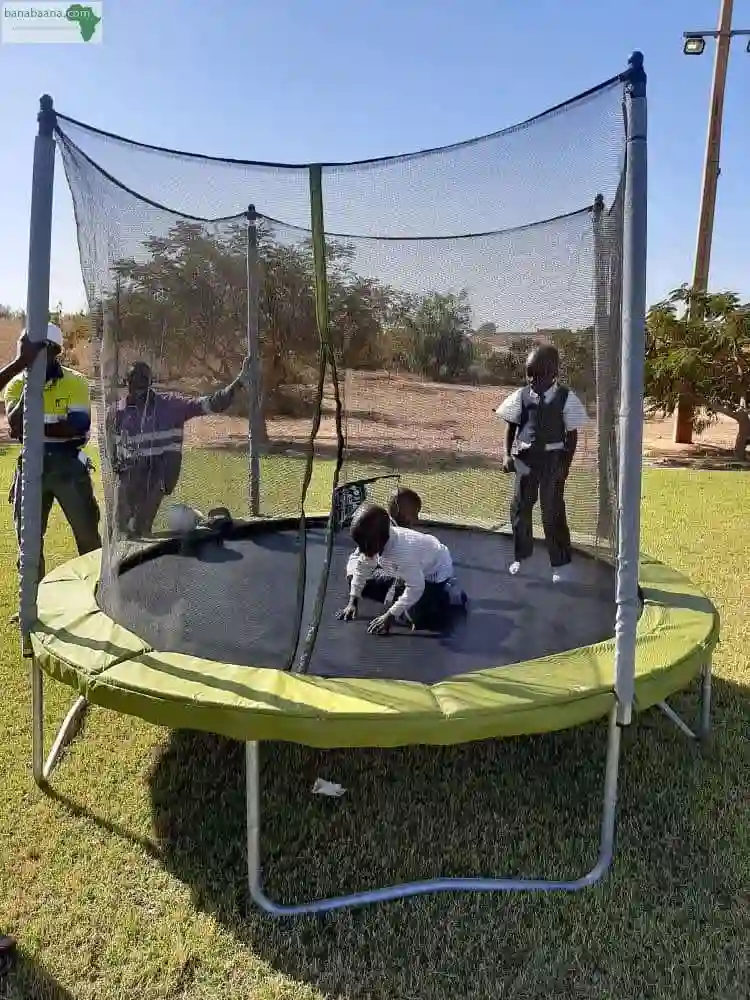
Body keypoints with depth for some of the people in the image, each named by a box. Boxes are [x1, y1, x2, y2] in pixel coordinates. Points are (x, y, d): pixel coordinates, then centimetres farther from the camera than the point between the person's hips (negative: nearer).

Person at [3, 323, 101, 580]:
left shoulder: (75, 382, -7)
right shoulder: (16, 384, 1)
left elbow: (78, 428, -19)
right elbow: (16, 425, -17)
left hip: (69, 465, -3)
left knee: (87, 533, 5)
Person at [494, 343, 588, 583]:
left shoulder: (565, 397, -6)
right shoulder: (521, 395, 1)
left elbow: (572, 433, -3)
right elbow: (511, 427, 7)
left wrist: (565, 464, -9)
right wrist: (507, 454, -4)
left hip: (552, 459, -3)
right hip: (525, 458, 3)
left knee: (553, 511, 2)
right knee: (520, 507, 10)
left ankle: (560, 563, 15)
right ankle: (520, 556, 28)